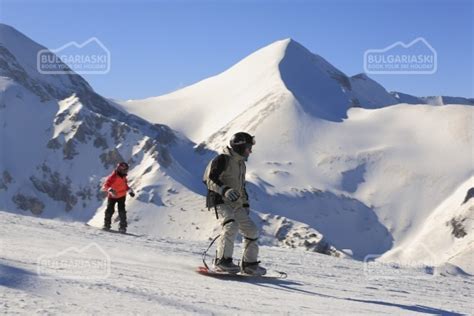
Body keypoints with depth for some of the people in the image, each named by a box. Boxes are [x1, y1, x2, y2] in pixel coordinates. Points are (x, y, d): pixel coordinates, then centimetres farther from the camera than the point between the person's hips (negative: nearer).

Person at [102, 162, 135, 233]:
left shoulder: (123, 177, 1)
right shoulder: (113, 177, -20)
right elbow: (105, 186, -26)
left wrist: (130, 190, 13)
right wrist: (110, 190, -44)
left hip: (121, 196, 4)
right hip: (112, 196, -4)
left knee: (122, 211, -5)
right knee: (110, 210, -5)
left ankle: (123, 226, -2)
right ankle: (107, 225, 10)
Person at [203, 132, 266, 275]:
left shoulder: (241, 163, 20)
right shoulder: (222, 159, -8)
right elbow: (210, 179, -17)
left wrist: (246, 204, 25)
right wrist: (224, 190, -31)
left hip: (236, 205, 9)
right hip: (221, 202, -9)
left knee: (252, 231, 6)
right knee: (232, 225, -31)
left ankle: (249, 263, 18)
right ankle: (222, 260, -28)